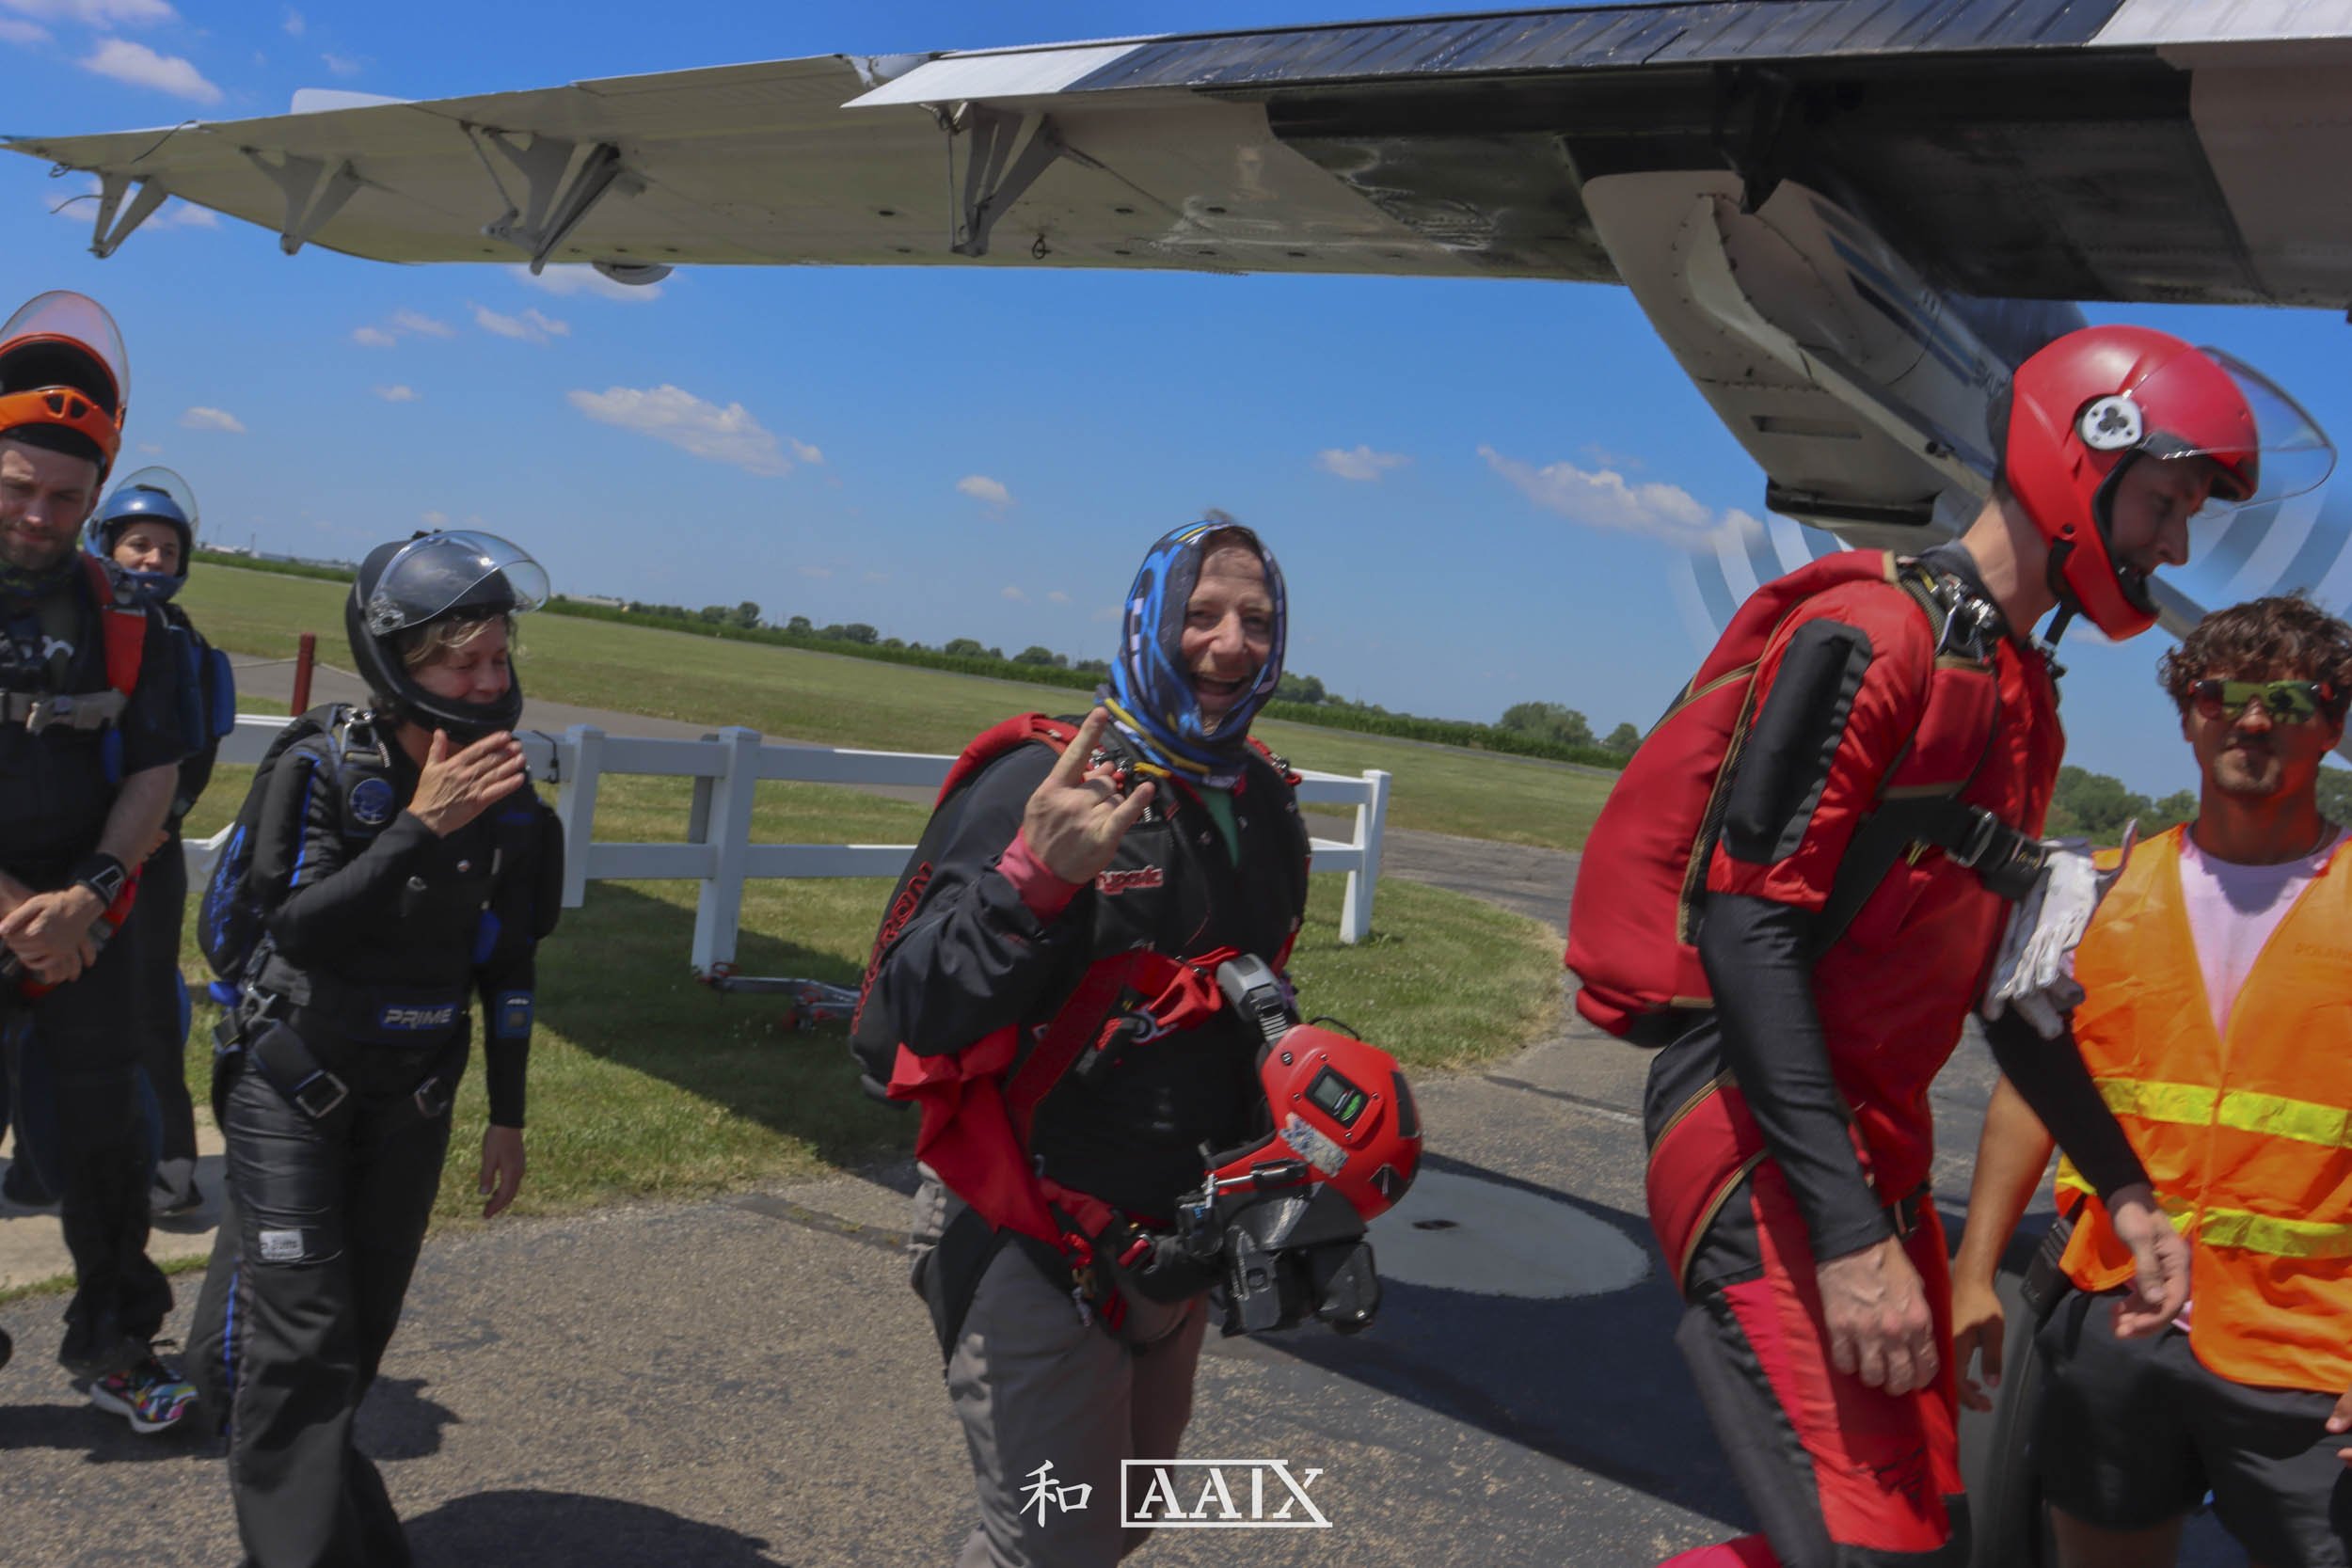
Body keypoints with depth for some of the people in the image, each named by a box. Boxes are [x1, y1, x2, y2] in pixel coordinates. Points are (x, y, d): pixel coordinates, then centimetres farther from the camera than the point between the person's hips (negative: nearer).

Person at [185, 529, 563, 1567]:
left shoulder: (509, 798, -3)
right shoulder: (320, 769, -16)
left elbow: (506, 963, 6)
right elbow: (299, 930, -25)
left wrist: (506, 1114, 9)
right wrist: (420, 827, -32)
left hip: (414, 1094, 4)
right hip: (293, 1083, -4)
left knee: (359, 1337, 12)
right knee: (296, 1342, -9)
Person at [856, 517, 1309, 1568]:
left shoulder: (1267, 807, 5)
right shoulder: (1042, 784, -19)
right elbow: (911, 1012, -27)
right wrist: (1038, 877, -40)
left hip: (1174, 1253, 8)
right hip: (1036, 1255, -7)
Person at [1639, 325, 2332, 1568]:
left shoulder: (2027, 699, 18)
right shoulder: (1873, 638, -13)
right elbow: (1751, 933, -21)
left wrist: (2127, 1193, 22)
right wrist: (1851, 1236, -24)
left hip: (1882, 1146, 10)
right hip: (1766, 1143, -10)